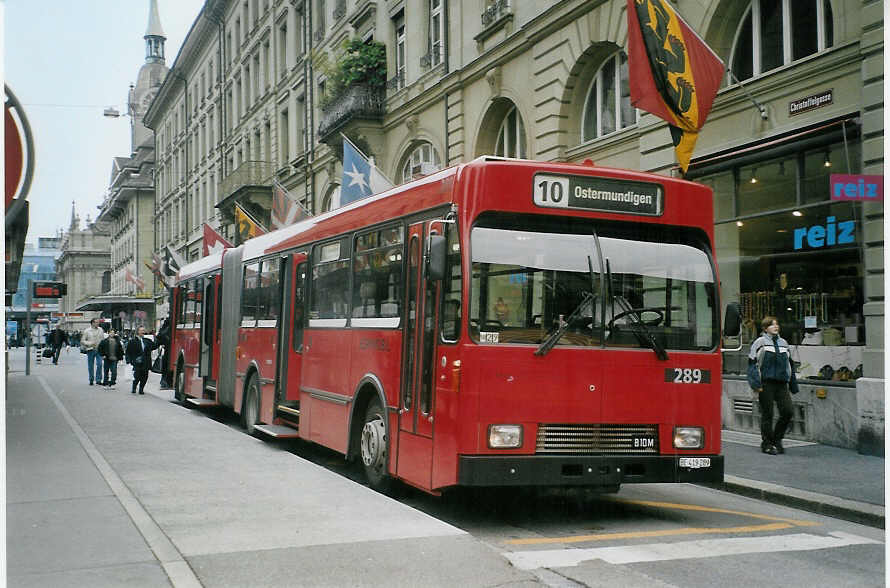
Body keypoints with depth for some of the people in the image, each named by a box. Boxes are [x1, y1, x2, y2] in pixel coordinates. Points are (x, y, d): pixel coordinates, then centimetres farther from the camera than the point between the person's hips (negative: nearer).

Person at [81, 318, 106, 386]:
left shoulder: (100, 330, 7)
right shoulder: (87, 331, -2)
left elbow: (103, 339, 15)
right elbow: (82, 341, -1)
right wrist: (90, 343, -14)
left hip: (99, 350, 1)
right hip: (90, 350, -1)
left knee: (99, 364, -11)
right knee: (90, 366, 6)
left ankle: (98, 379, -4)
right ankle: (91, 380, 18)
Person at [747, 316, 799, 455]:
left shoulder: (783, 343, 17)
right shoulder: (760, 342, -1)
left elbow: (789, 364, 22)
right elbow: (752, 363, -5)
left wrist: (793, 385, 19)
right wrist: (756, 384, -13)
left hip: (781, 383, 5)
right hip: (766, 383, -5)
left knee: (788, 411, -4)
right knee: (767, 414, 0)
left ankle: (776, 439, 15)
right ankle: (767, 444, 12)